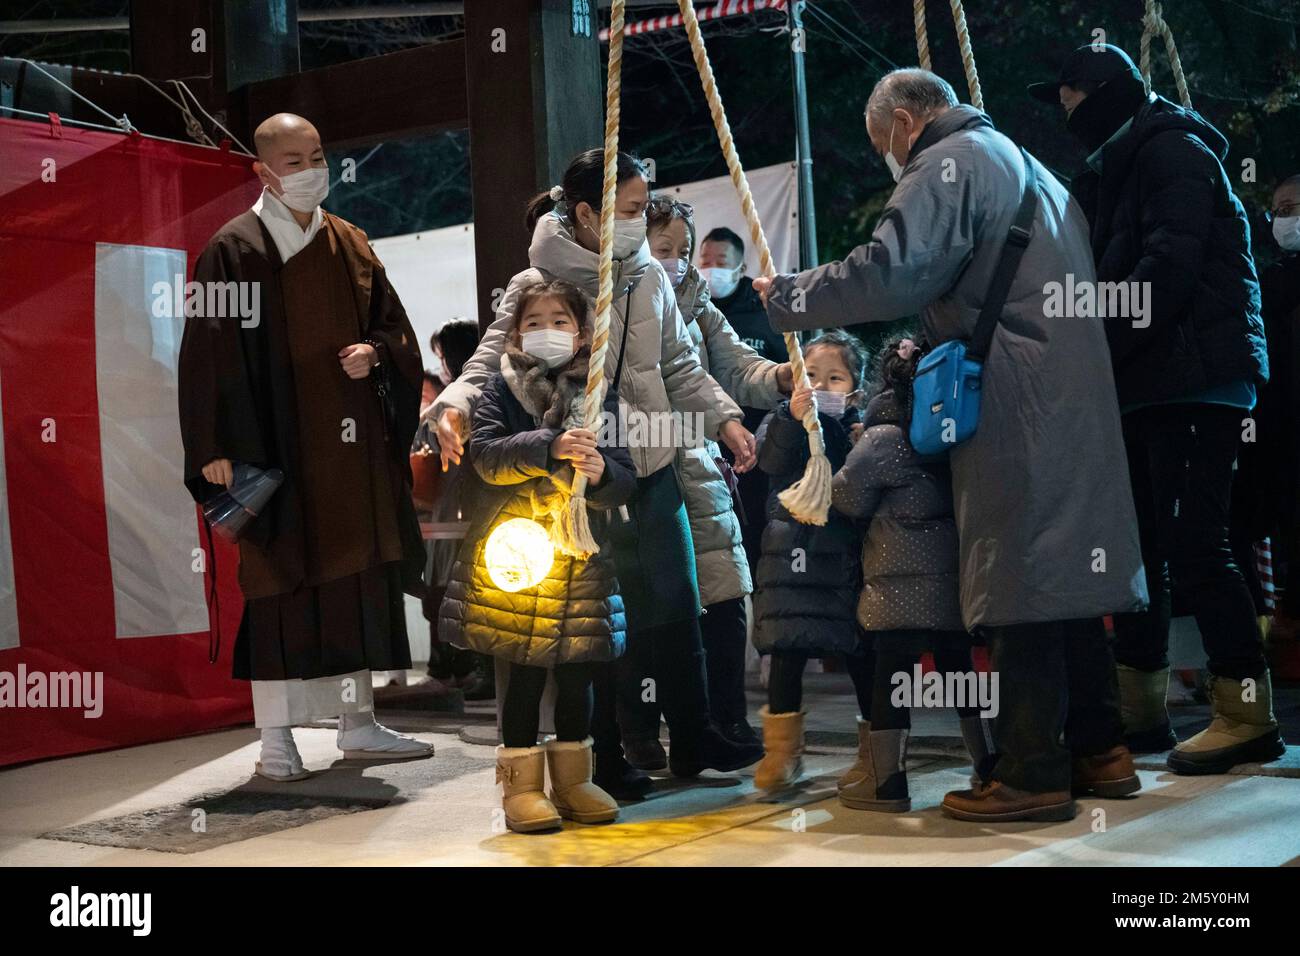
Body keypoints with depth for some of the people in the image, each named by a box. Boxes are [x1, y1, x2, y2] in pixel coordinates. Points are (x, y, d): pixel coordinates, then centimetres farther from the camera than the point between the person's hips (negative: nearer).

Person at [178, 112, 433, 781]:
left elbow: (394, 326, 17)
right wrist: (215, 447, -14)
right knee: (278, 583, -3)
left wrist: (373, 353, -6)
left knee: (357, 577, 8)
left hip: (350, 444, 5)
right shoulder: (235, 250, -5)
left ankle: (358, 724, 17)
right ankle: (276, 738, 6)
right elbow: (208, 353, -8)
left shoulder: (350, 245, 12)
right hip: (275, 443, -5)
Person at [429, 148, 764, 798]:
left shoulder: (650, 279, 7)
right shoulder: (536, 286, -8)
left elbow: (680, 368, 14)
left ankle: (692, 739, 27)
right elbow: (490, 364, -10)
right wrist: (454, 405, -30)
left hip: (654, 470, 6)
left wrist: (724, 418, 2)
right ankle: (606, 758, 17)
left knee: (677, 606, 12)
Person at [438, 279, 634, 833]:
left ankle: (572, 780, 23)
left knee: (577, 670, 8)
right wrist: (550, 446, -25)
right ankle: (521, 784, 11)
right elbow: (485, 454, -13)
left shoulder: (600, 397, 8)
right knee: (524, 669, -1)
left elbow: (624, 485, 4)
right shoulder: (504, 389, 3)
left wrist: (601, 472, -19)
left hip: (579, 555, 3)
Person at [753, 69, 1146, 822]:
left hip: (1013, 407, -9)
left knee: (1019, 585, -8)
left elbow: (888, 273, -17)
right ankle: (1097, 746, 18)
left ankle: (1032, 773, -6)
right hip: (1074, 398, 9)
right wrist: (932, 341, 27)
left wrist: (785, 296, -6)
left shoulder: (948, 164, -4)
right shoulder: (1025, 166, 26)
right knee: (1062, 568, 13)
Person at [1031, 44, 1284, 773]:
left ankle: (1248, 713, -6)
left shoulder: (1171, 149, -5)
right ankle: (1139, 709, 14)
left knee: (1192, 544, -12)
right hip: (1150, 380, 9)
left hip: (1194, 375, -9)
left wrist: (1100, 349, -17)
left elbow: (1168, 265, -17)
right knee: (1139, 544, 8)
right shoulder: (1122, 168, 23)